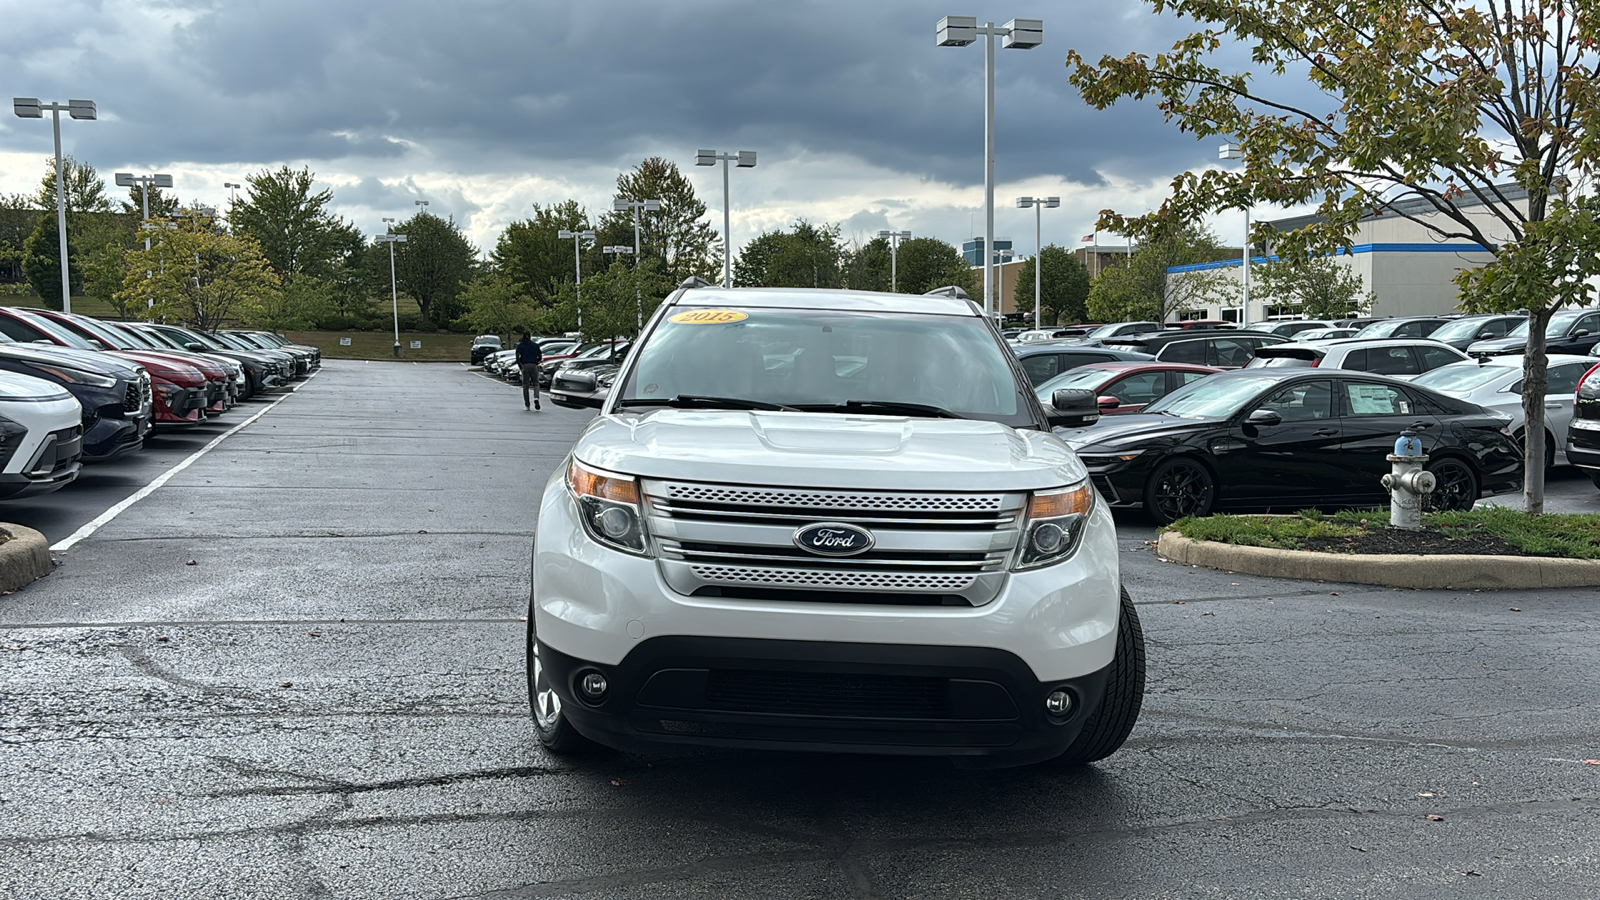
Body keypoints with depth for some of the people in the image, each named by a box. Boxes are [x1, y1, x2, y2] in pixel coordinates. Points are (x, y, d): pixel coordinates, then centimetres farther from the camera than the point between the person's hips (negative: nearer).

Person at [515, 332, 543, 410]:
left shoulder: (520, 346, 3)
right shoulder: (535, 345, 8)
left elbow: (518, 357, -7)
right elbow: (540, 357, 4)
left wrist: (519, 365, 7)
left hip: (525, 365, -1)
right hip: (534, 365, 1)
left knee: (525, 386, 7)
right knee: (536, 383, 8)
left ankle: (527, 405, 6)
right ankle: (536, 398, -21)